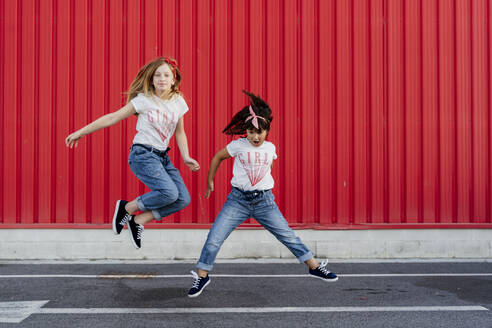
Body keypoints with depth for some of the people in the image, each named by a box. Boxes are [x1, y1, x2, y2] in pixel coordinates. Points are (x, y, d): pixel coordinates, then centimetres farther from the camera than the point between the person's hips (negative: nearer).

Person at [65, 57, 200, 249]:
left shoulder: (178, 102, 6)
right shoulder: (144, 100, -7)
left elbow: (180, 132, 18)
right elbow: (112, 118, -3)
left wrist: (186, 158, 5)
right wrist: (81, 132, -2)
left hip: (162, 157, 6)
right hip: (142, 154, -6)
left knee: (183, 199, -7)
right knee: (169, 193, -25)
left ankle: (138, 221, 5)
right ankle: (126, 208, 0)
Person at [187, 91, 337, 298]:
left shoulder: (270, 148, 4)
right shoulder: (238, 145, -3)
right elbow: (217, 158, 12)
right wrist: (210, 181, 19)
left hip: (264, 201, 2)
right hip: (238, 199, -1)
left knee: (288, 236, -1)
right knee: (213, 239, -8)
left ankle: (314, 267, 14)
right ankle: (202, 277, 10)